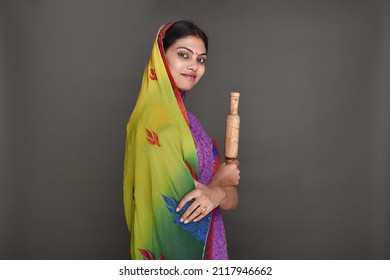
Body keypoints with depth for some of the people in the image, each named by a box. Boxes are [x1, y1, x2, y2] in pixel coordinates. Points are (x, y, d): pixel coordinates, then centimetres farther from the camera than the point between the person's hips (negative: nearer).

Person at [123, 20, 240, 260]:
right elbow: (178, 210, -24)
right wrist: (218, 182, -9)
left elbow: (232, 199, -2)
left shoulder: (184, 117, 3)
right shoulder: (157, 119, -21)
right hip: (176, 248, -8)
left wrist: (218, 194, -23)